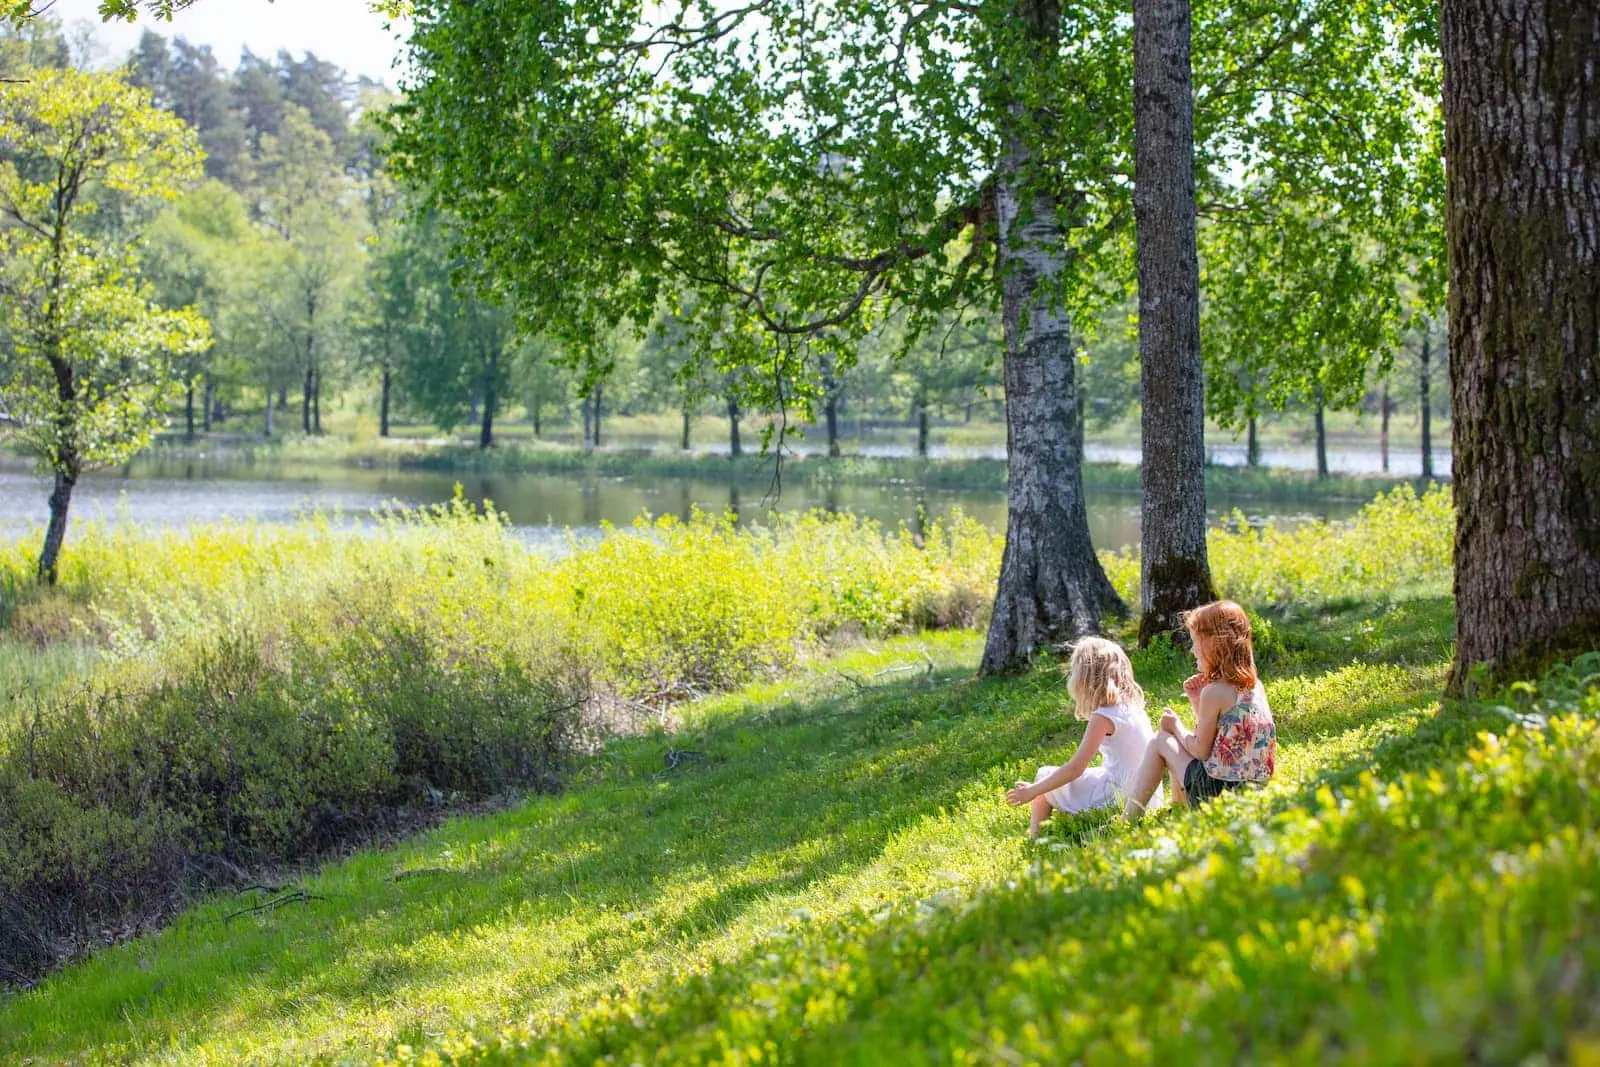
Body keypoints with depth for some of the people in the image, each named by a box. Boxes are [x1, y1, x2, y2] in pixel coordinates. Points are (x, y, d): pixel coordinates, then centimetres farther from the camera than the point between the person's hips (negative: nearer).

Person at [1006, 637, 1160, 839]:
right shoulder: (1134, 704, 6)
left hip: (1118, 798, -8)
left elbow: (1075, 768, -17)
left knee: (1044, 775, 6)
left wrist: (1032, 791, -10)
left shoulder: (1104, 717, -16)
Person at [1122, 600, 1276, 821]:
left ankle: (1128, 820, 10)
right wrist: (1196, 701, 9)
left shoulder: (1215, 692, -17)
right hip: (1255, 787, 8)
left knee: (1160, 741, 10)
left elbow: (1202, 751, -10)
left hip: (1217, 791, -8)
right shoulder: (1255, 685, 8)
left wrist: (1176, 727, 6)